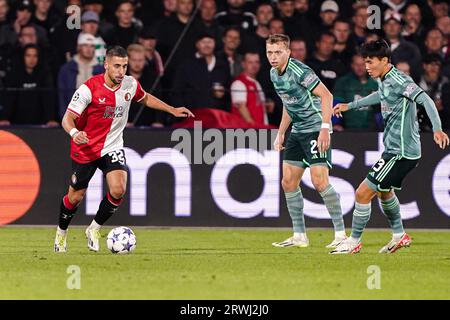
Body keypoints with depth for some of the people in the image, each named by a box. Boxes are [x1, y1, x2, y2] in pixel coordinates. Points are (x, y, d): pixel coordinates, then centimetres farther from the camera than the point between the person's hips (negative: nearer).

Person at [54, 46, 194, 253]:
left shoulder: (130, 85, -7)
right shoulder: (89, 88, -22)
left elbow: (145, 98, 18)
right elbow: (68, 118, -21)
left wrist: (172, 110, 12)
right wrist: (74, 132, -43)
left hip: (112, 146, 3)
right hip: (85, 148, -3)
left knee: (118, 190, -19)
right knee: (75, 197, 6)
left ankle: (94, 230, 3)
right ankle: (61, 233, 35)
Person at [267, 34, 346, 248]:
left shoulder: (299, 71, -18)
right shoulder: (274, 74, 9)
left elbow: (326, 95, -21)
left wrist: (325, 129, -28)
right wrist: (281, 133, 21)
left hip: (316, 129, -9)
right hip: (298, 131, 9)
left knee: (319, 181, -17)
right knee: (288, 183, 5)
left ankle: (341, 234, -11)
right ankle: (299, 236, 11)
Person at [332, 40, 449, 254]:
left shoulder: (399, 81, -20)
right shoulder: (383, 80, 9)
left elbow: (425, 100, -30)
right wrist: (351, 106, 40)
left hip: (402, 152, -10)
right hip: (393, 148, 10)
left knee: (363, 193, -8)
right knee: (384, 191, 29)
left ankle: (354, 242, 5)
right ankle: (399, 236, 43)